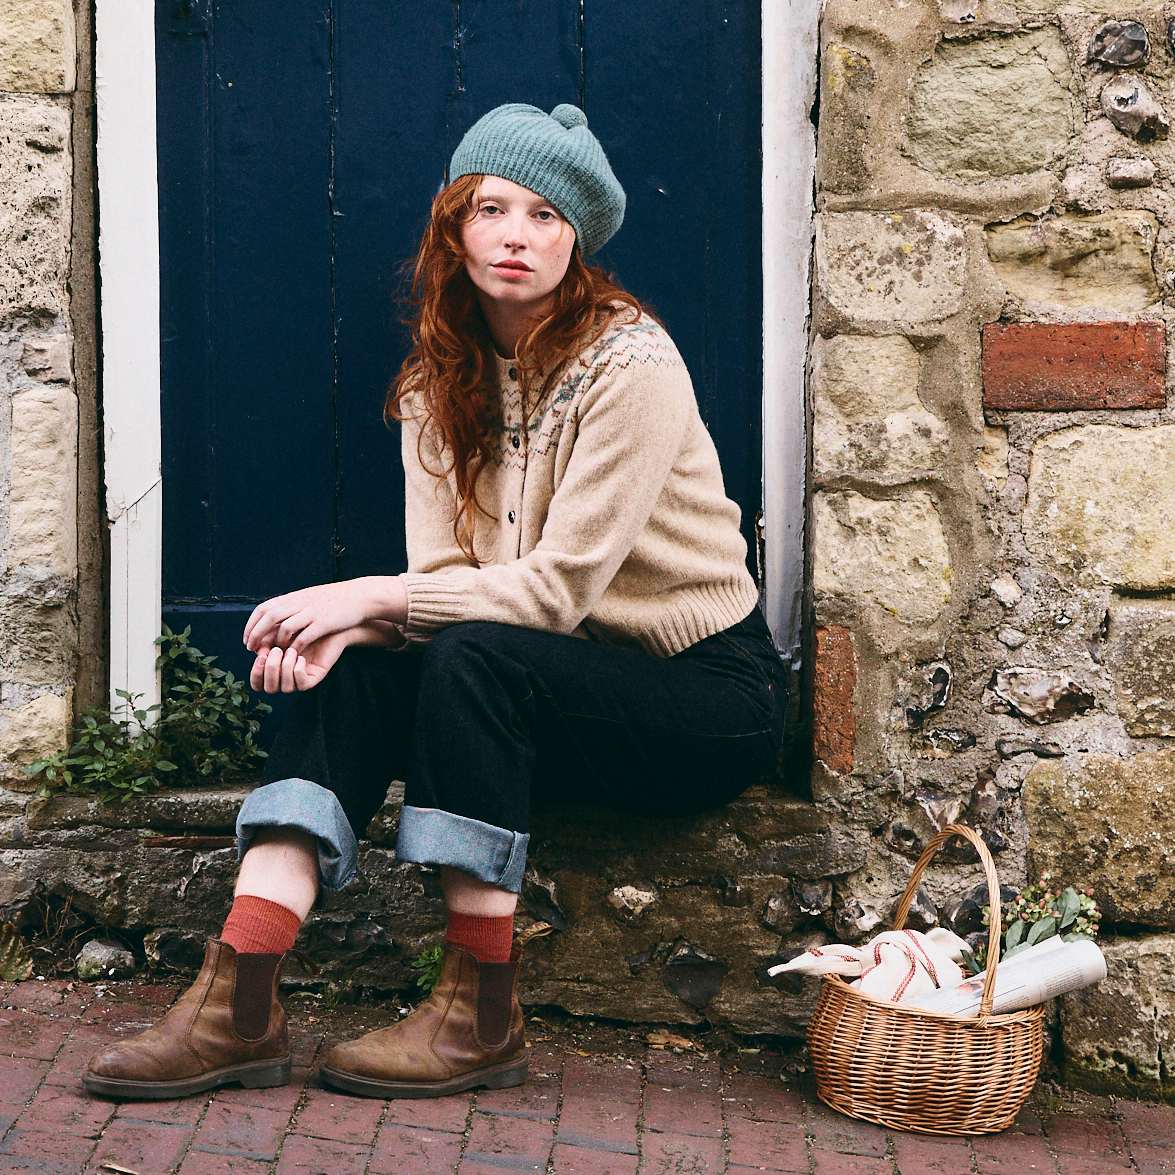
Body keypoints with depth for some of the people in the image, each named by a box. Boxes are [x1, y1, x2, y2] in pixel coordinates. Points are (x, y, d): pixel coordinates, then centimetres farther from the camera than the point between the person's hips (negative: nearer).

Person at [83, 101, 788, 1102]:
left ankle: (481, 1017, -23)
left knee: (475, 657, -31)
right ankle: (239, 1003, -25)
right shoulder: (443, 378, 6)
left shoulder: (629, 362, -16)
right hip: (575, 684, 6)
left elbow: (557, 587, -20)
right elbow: (443, 578, -1)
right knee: (346, 672, -16)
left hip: (712, 691, -6)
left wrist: (370, 596, -23)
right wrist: (351, 625, -23)